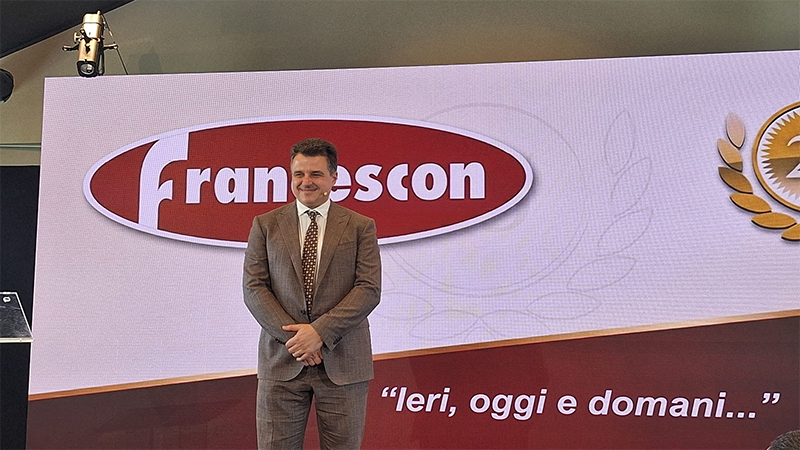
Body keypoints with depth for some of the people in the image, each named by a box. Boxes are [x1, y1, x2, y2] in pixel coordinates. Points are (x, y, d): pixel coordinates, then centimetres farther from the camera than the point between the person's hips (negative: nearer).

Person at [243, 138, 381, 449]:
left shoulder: (360, 227, 5)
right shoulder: (265, 225, 9)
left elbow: (369, 288, -4)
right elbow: (253, 288, 2)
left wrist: (320, 332, -14)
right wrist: (291, 335, -10)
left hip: (343, 363, 0)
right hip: (282, 361, 1)